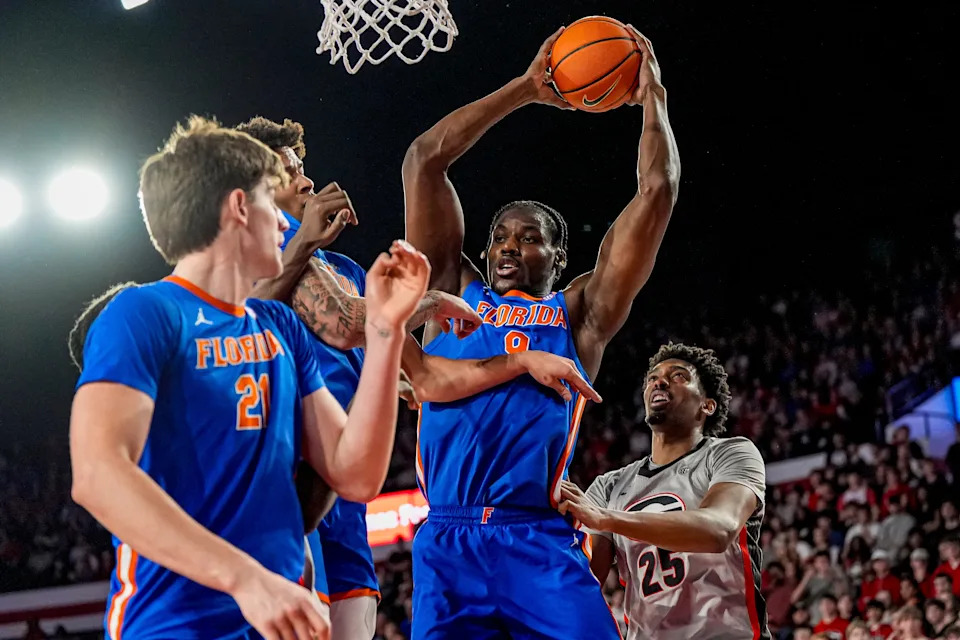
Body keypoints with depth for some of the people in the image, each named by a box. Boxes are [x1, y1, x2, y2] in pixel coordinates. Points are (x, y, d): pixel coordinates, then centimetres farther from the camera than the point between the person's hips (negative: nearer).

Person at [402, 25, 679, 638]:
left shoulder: (581, 313, 19)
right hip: (448, 541, 1)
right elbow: (424, 160, 18)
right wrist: (527, 89, 21)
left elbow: (657, 192, 15)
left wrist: (653, 98, 23)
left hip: (542, 541, -1)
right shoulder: (455, 294, 21)